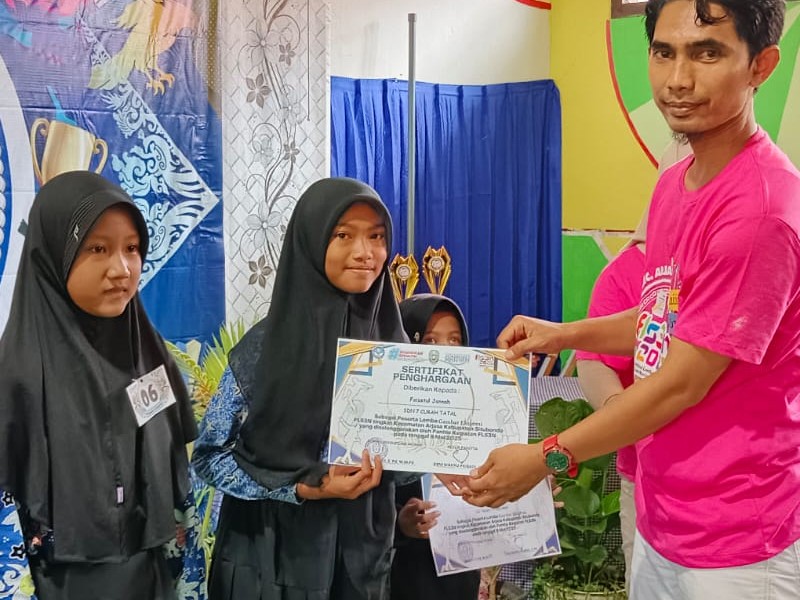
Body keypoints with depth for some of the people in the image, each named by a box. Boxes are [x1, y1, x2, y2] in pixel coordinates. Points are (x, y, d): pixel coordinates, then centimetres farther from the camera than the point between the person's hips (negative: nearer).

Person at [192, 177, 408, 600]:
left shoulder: (391, 343, -1)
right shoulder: (266, 346, -13)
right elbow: (209, 455, -9)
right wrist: (303, 487, -20)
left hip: (363, 554, 4)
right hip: (273, 557, -3)